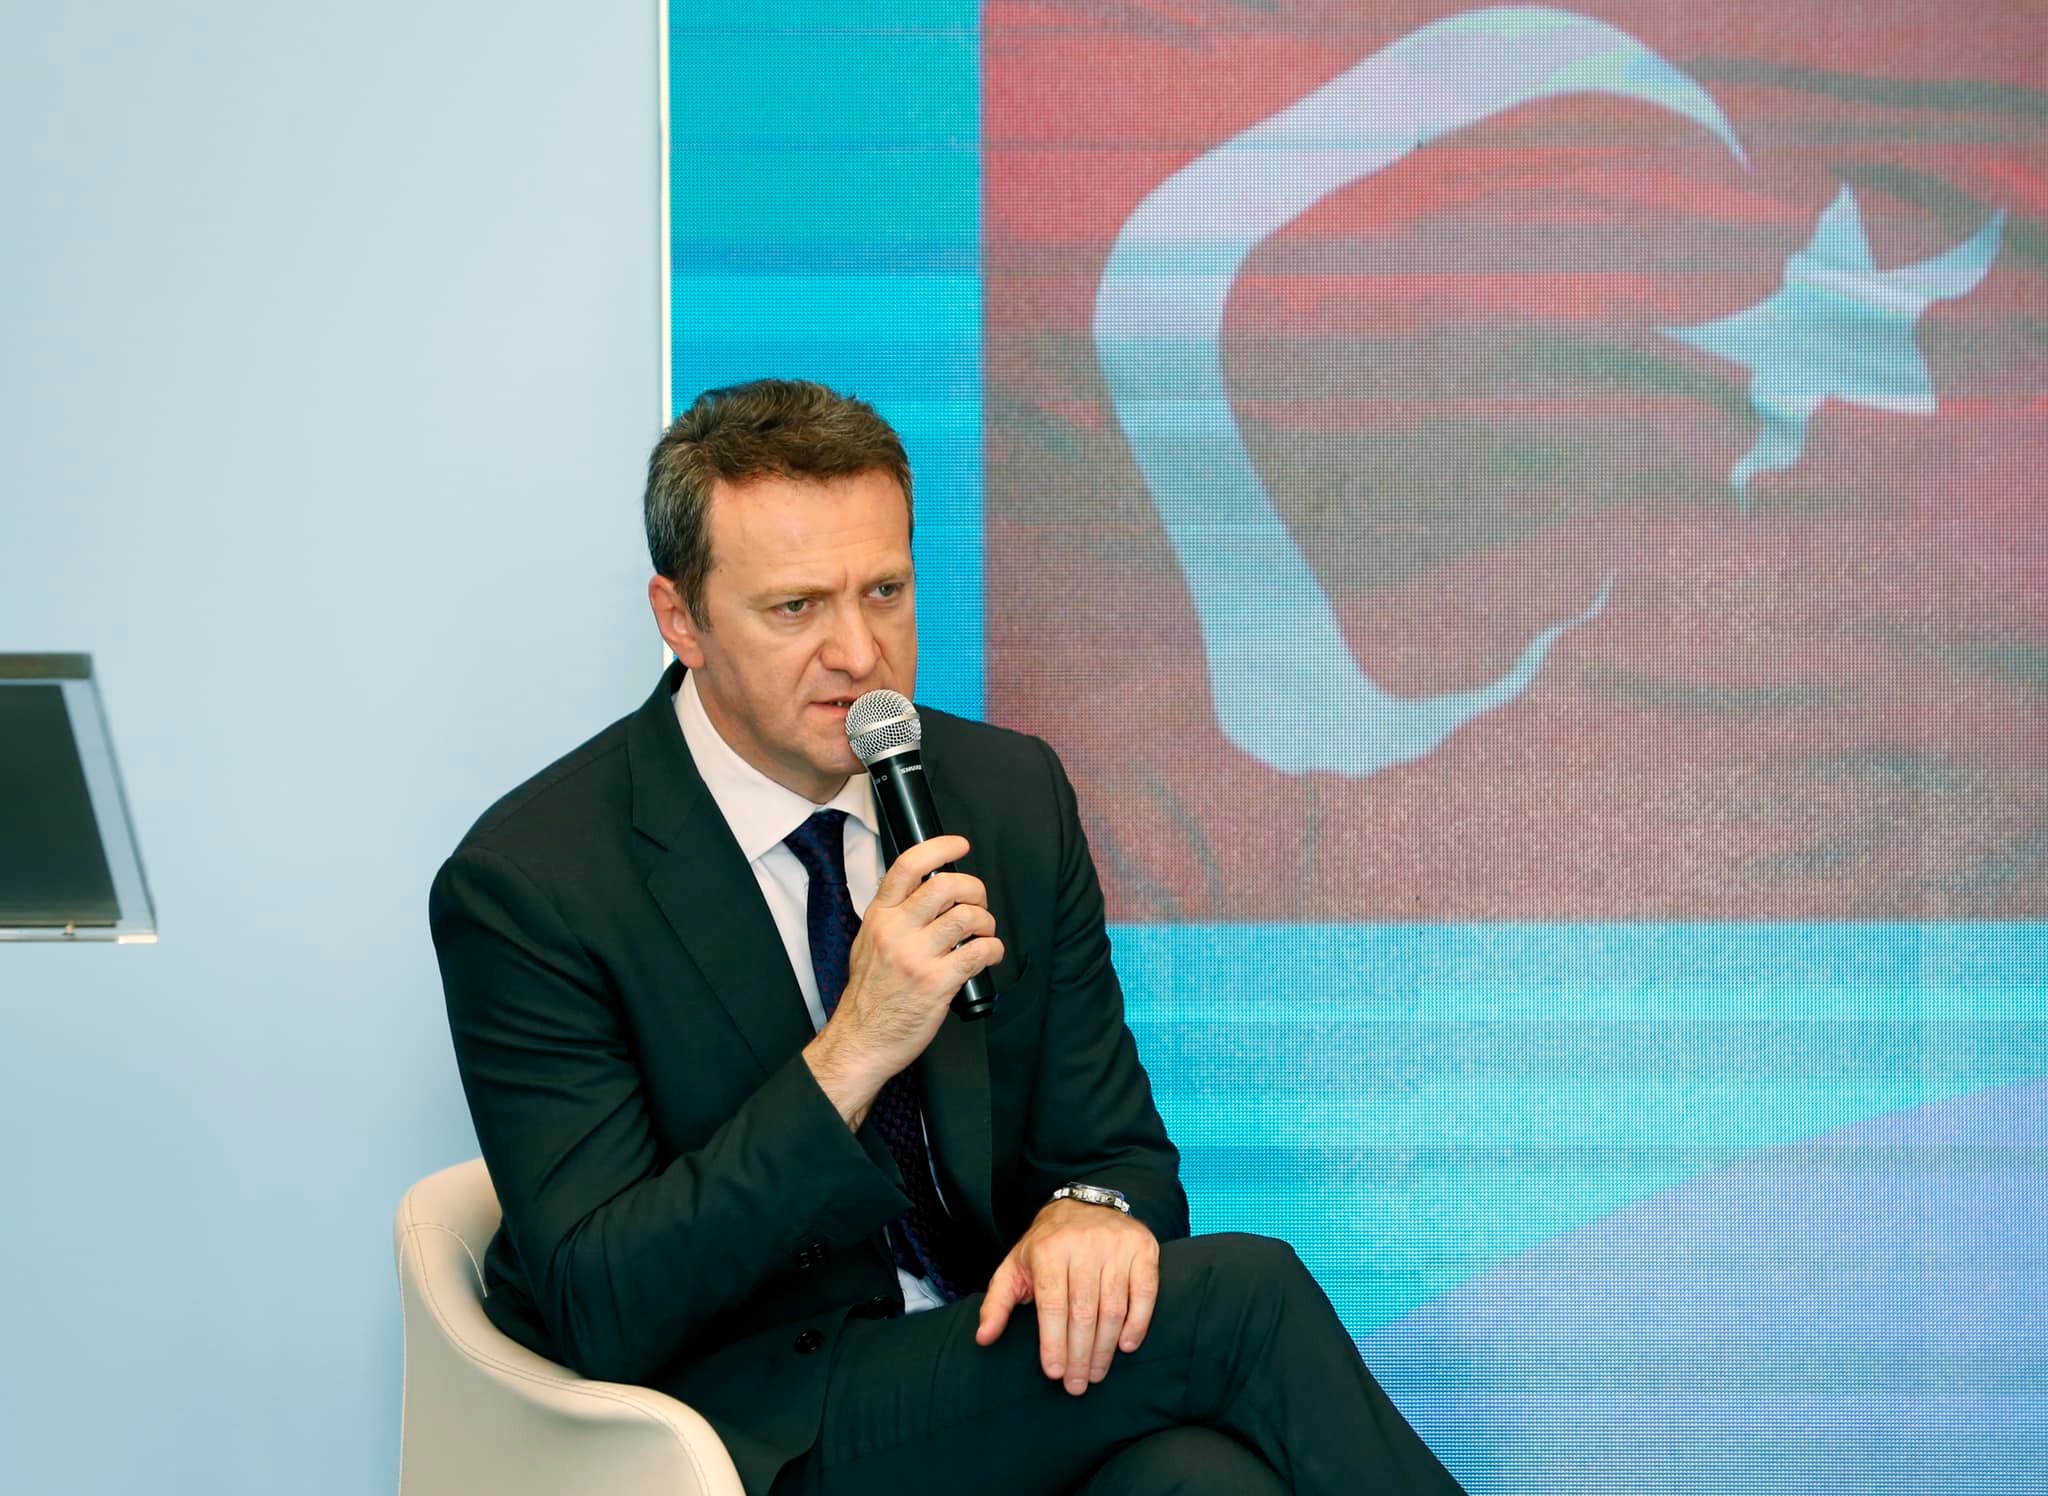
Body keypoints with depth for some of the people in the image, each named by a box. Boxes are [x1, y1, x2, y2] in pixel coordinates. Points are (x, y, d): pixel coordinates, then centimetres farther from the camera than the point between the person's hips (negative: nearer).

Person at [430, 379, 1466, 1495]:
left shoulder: (1013, 795, 4)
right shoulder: (526, 885, -13)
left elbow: (1113, 1146, 9)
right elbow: (602, 1317, -17)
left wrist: (1089, 1215, -17)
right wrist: (852, 1054, -27)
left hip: (987, 1374, 5)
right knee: (1238, 1296, -24)